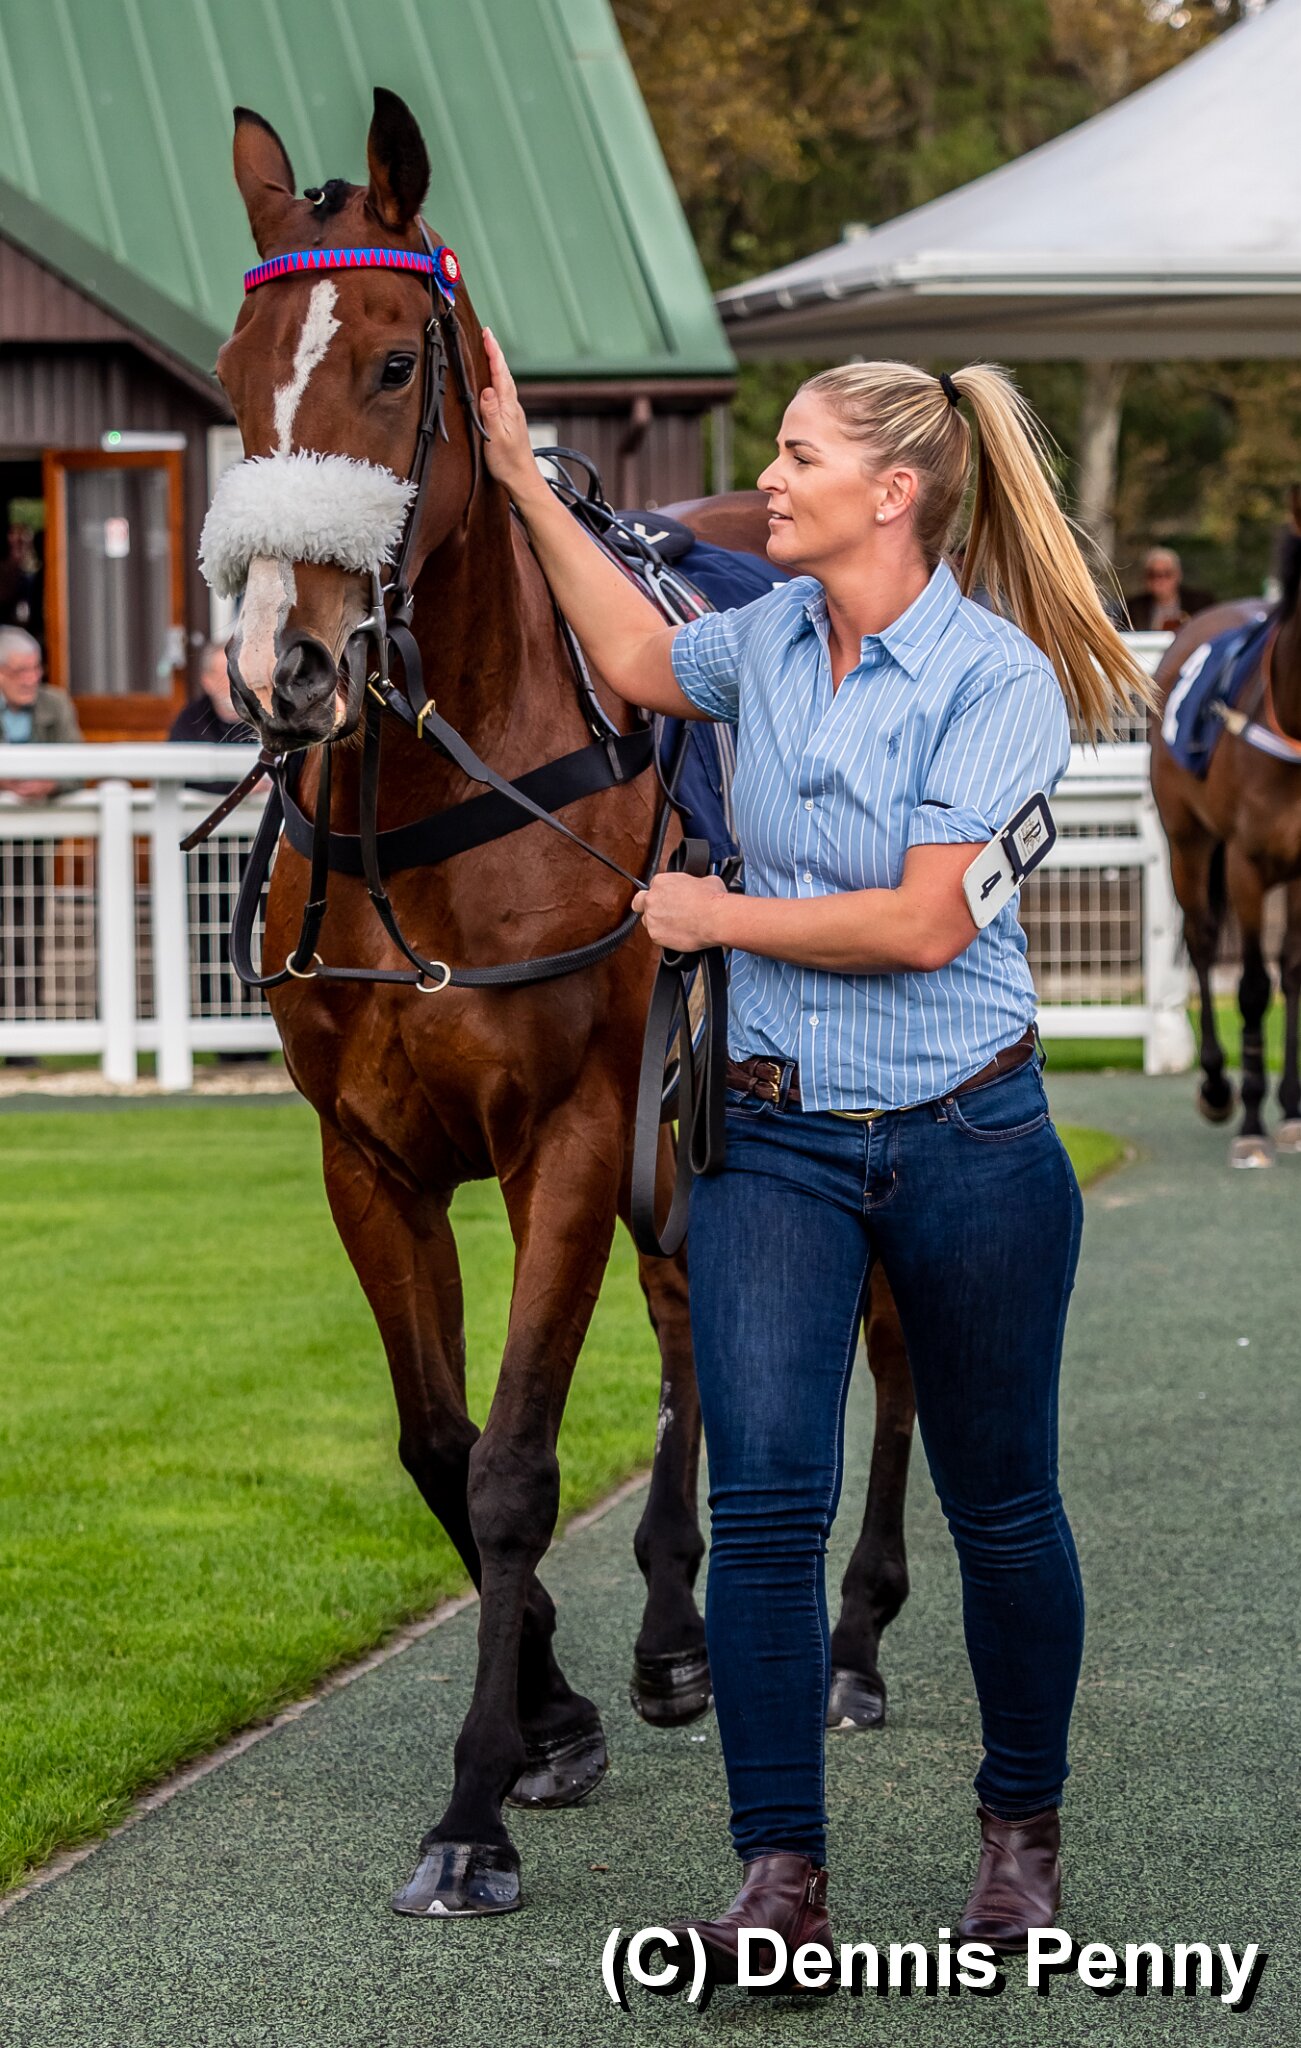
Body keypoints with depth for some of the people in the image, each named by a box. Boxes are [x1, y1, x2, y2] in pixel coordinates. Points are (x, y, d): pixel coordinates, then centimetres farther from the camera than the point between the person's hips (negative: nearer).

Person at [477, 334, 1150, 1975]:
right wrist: (521, 474, 24)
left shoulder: (997, 678, -14)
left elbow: (926, 923, -20)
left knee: (998, 1503, 11)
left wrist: (719, 915, -11)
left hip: (966, 1142, -4)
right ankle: (780, 1878, -8)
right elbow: (638, 660, 26)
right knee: (763, 1498, -9)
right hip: (776, 1140, 4)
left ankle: (1021, 1835, 29)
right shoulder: (773, 639, 4)